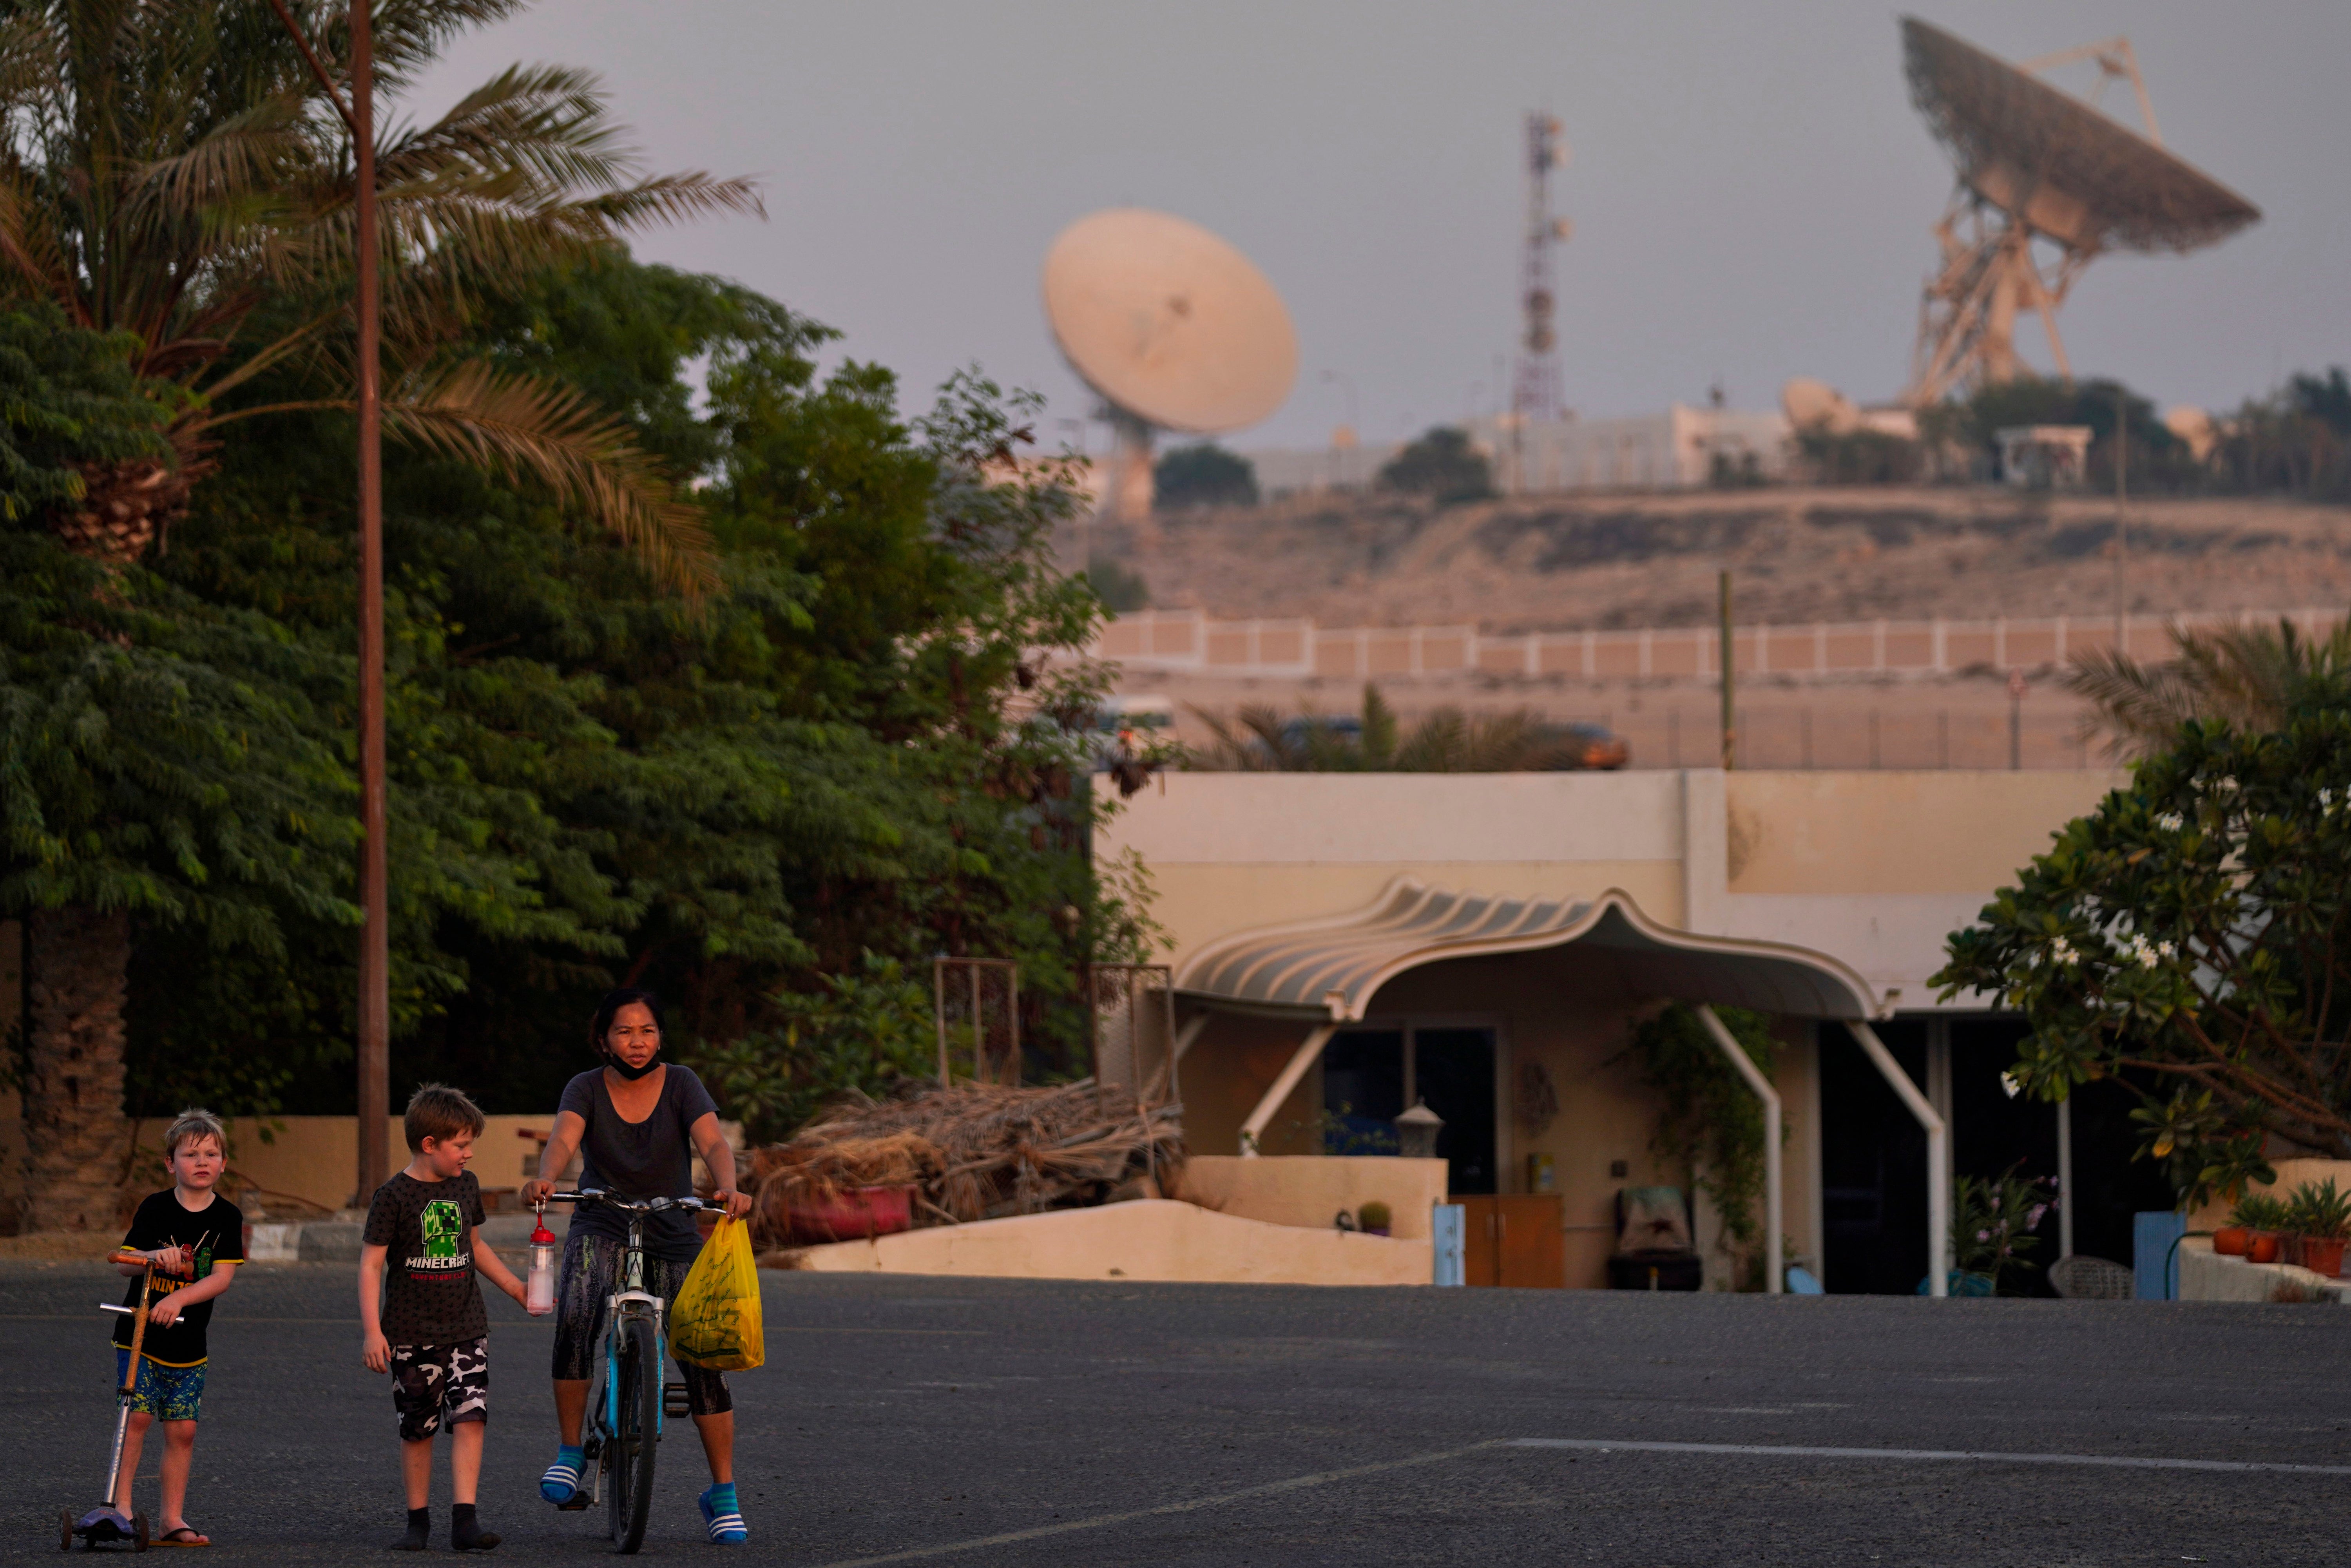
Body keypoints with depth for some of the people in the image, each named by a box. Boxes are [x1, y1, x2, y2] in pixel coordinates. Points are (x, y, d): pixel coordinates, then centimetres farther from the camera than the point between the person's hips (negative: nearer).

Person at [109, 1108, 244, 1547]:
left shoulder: (227, 1217, -1)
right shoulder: (155, 1208, -4)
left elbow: (221, 1277, -9)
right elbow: (123, 1262, -6)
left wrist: (178, 1299, -24)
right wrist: (154, 1257, -27)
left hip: (188, 1341, 2)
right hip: (139, 1333, -2)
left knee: (182, 1429, 2)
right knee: (138, 1415, -12)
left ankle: (173, 1518, 9)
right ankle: (121, 1505, -4)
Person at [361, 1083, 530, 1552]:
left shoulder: (465, 1186, 8)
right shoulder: (394, 1197, -9)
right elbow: (370, 1264, -10)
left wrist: (513, 1285, 23)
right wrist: (372, 1331, -17)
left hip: (465, 1328, 4)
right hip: (412, 1334, -4)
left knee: (470, 1418, -10)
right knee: (418, 1428, 5)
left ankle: (465, 1520, -14)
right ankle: (418, 1518, 17)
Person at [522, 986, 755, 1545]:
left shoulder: (680, 1084, -5)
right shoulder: (587, 1089, -5)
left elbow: (712, 1143, -19)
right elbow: (564, 1139, -23)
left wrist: (729, 1188, -41)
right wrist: (545, 1180, -45)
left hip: (673, 1235, 1)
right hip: (600, 1231, -1)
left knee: (703, 1357, -8)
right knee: (576, 1317, -30)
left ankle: (723, 1495, 4)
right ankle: (569, 1452, -15)